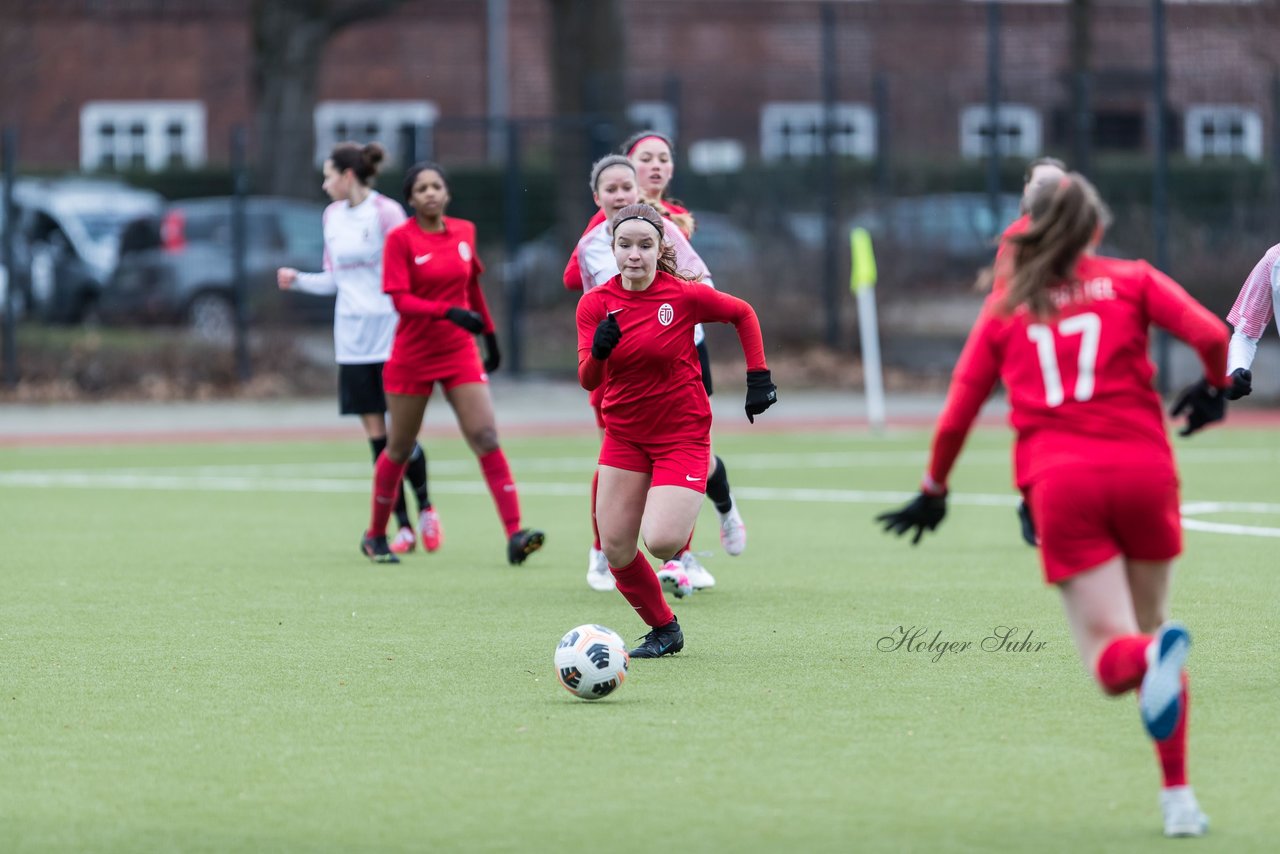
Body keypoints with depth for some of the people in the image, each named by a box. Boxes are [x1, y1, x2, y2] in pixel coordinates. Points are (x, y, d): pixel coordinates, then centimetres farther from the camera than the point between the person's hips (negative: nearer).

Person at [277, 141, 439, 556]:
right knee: (376, 433, 2)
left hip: (388, 331, -6)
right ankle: (403, 527, 7)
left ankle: (425, 507, 16)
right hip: (352, 338, 6)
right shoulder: (333, 216, 12)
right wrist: (298, 280, 3)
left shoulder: (386, 213, -9)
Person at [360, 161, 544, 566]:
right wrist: (449, 311, -32)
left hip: (459, 351, 3)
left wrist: (490, 335, 21)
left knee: (485, 436, -11)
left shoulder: (464, 232, 3)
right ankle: (375, 535, 27)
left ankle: (515, 534, -17)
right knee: (400, 448, 9)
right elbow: (400, 300, -19)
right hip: (412, 356, -3)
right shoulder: (400, 238, -10)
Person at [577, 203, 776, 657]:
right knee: (616, 552, -1)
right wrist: (598, 351, -30)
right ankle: (663, 629, 23)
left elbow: (743, 314, 4)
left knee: (661, 542, -22)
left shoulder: (685, 296, -14)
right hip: (624, 437, 4)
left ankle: (685, 525, 16)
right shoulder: (595, 304, -6)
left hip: (682, 435, -4)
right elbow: (588, 381, -8)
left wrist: (758, 378, 0)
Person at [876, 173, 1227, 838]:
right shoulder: (1131, 280, 11)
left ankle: (1154, 656, -41)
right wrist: (1216, 388, 18)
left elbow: (956, 414, 13)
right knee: (1149, 623, 17)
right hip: (1141, 466, 0)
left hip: (1059, 482, 0)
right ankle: (1177, 796, 10)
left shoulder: (1004, 308, 15)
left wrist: (934, 489, 27)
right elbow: (1210, 335, -4)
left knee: (1112, 655, -2)